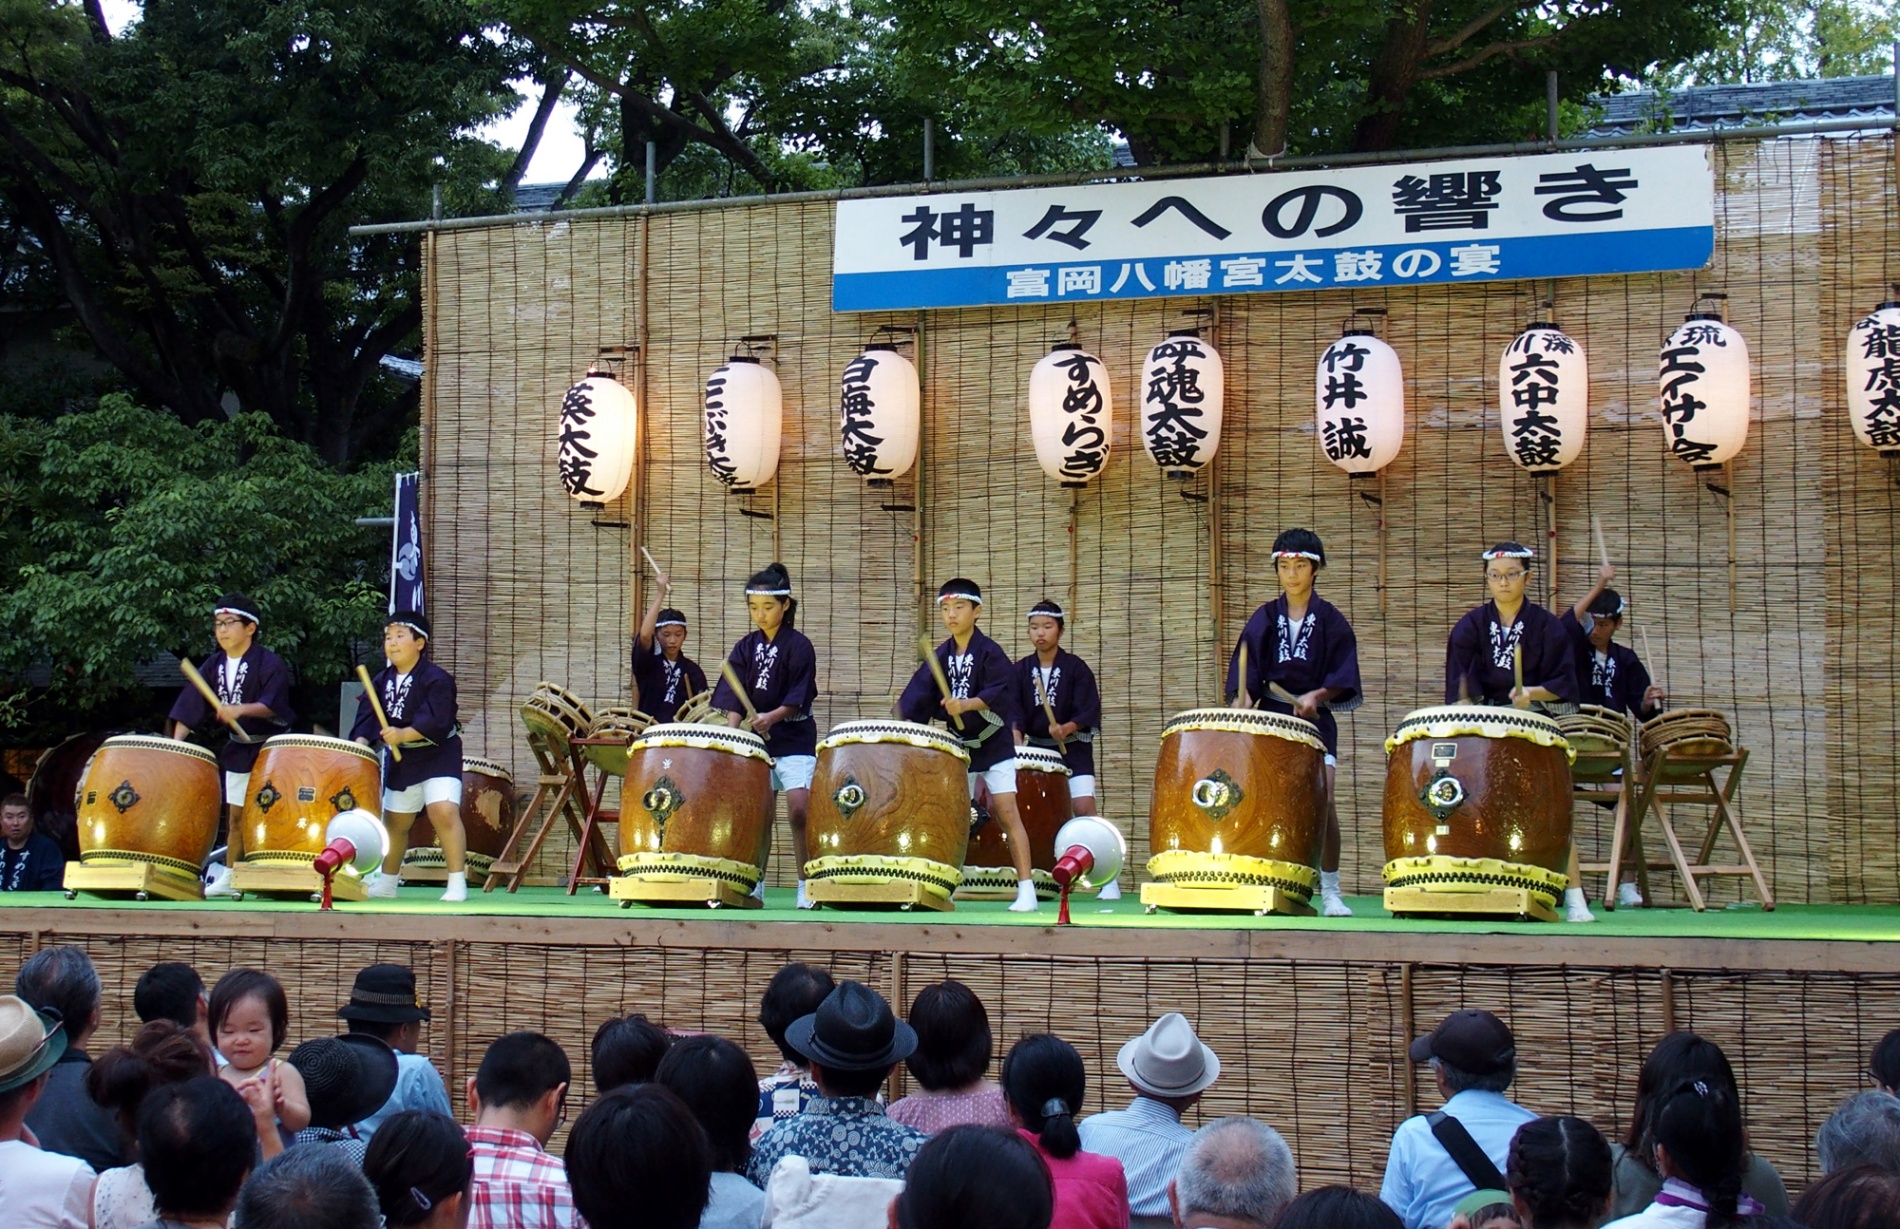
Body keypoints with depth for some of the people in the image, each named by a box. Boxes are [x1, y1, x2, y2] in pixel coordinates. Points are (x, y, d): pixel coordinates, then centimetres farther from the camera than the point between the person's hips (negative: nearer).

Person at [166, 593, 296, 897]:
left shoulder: (269, 663, -14)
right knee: (235, 816, 13)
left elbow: (273, 705, -24)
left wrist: (240, 709, -38)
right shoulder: (214, 665, 3)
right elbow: (190, 707, -1)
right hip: (239, 748, 6)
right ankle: (227, 877, 22)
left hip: (272, 748, -6)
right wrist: (176, 742, -13)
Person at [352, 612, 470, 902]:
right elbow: (368, 716, -3)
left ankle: (457, 883, -20)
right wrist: (361, 742, -21)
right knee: (395, 821, 17)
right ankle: (387, 883, 35)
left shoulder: (436, 679, -16)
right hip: (400, 759, 7)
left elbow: (435, 721, -26)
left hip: (438, 755, -7)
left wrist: (402, 735, -37)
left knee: (444, 811, -25)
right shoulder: (382, 681, 5)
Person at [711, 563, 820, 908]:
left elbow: (800, 697, -11)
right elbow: (735, 696, 0)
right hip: (758, 739, 5)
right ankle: (754, 884, 12)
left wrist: (772, 717, -27)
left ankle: (806, 886, -9)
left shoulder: (798, 646, -5)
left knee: (799, 810, -16)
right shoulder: (747, 647, 8)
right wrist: (731, 729, -16)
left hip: (795, 739, -5)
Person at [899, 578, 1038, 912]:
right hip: (958, 746, 5)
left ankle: (1026, 890, -14)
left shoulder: (989, 652, -10)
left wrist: (967, 704, -39)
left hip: (993, 744, -5)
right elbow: (918, 696, -2)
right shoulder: (940, 656, 5)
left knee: (1007, 812, -12)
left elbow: (1000, 692, -23)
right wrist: (906, 723, -19)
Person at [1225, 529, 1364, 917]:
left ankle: (1330, 891, -6)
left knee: (1324, 800, -13)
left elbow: (1343, 678, -1)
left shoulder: (1330, 620, 4)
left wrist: (1315, 696, -18)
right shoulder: (1264, 619, 9)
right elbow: (1245, 671, 3)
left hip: (1315, 720, -2)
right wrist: (1242, 699, -16)